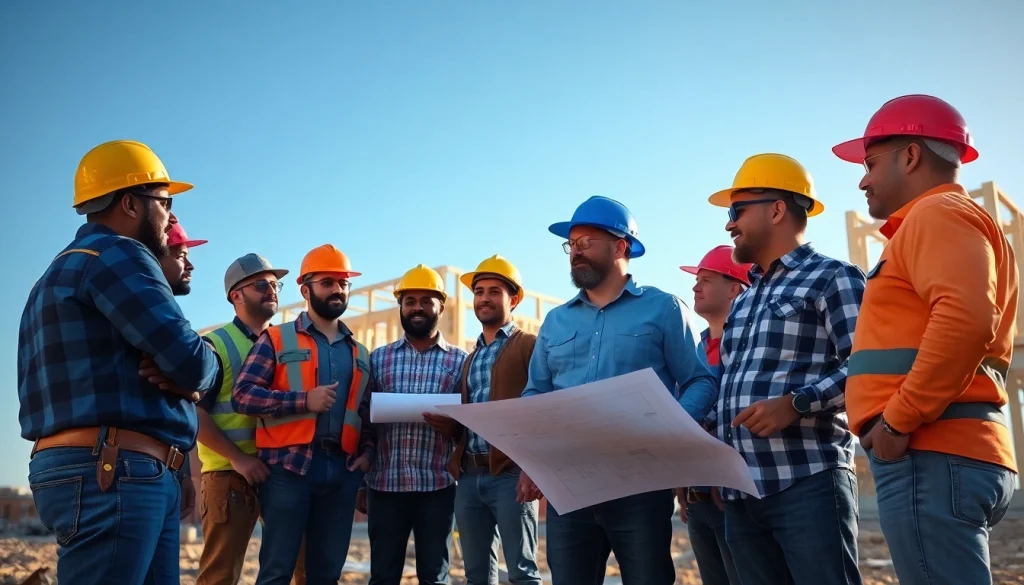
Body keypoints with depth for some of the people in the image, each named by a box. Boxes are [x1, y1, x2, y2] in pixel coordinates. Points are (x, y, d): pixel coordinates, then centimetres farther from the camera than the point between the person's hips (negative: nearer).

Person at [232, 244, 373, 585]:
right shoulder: (276, 339, 3)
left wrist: (366, 452, 3)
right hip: (289, 467, -4)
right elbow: (242, 394, -7)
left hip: (342, 470, 5)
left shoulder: (359, 353, 18)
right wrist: (304, 400, -16)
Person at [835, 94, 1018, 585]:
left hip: (930, 457, -10)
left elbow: (967, 319, -22)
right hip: (958, 452, 10)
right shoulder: (943, 221, 26)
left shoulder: (938, 214, -5)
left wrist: (898, 420, -17)